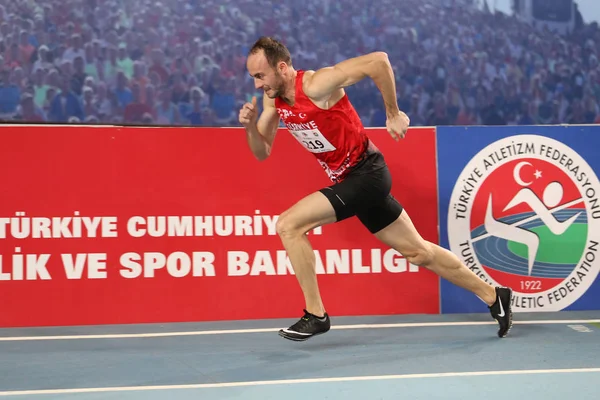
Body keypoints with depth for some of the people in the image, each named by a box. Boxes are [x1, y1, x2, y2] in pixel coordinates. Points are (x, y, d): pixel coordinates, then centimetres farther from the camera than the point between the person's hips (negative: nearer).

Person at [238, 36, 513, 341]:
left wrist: (393, 113, -19)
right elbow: (262, 152, 7)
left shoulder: (315, 85, -21)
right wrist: (249, 125, -12)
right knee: (417, 251, 16)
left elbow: (378, 61, -27)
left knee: (288, 225, -16)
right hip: (349, 181, 9)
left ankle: (315, 315, -6)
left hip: (366, 174, -9)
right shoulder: (273, 99, 3)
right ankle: (492, 296, 30)